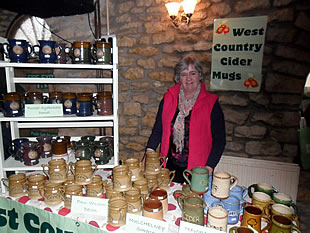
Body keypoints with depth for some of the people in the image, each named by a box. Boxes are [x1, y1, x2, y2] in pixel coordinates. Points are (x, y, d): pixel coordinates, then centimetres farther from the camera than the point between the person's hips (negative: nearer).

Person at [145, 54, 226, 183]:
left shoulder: (211, 103, -5)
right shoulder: (168, 98, 3)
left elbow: (219, 140, -3)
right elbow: (158, 129, 8)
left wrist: (209, 167, -12)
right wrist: (150, 150, -6)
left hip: (197, 170, -2)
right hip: (170, 167, 3)